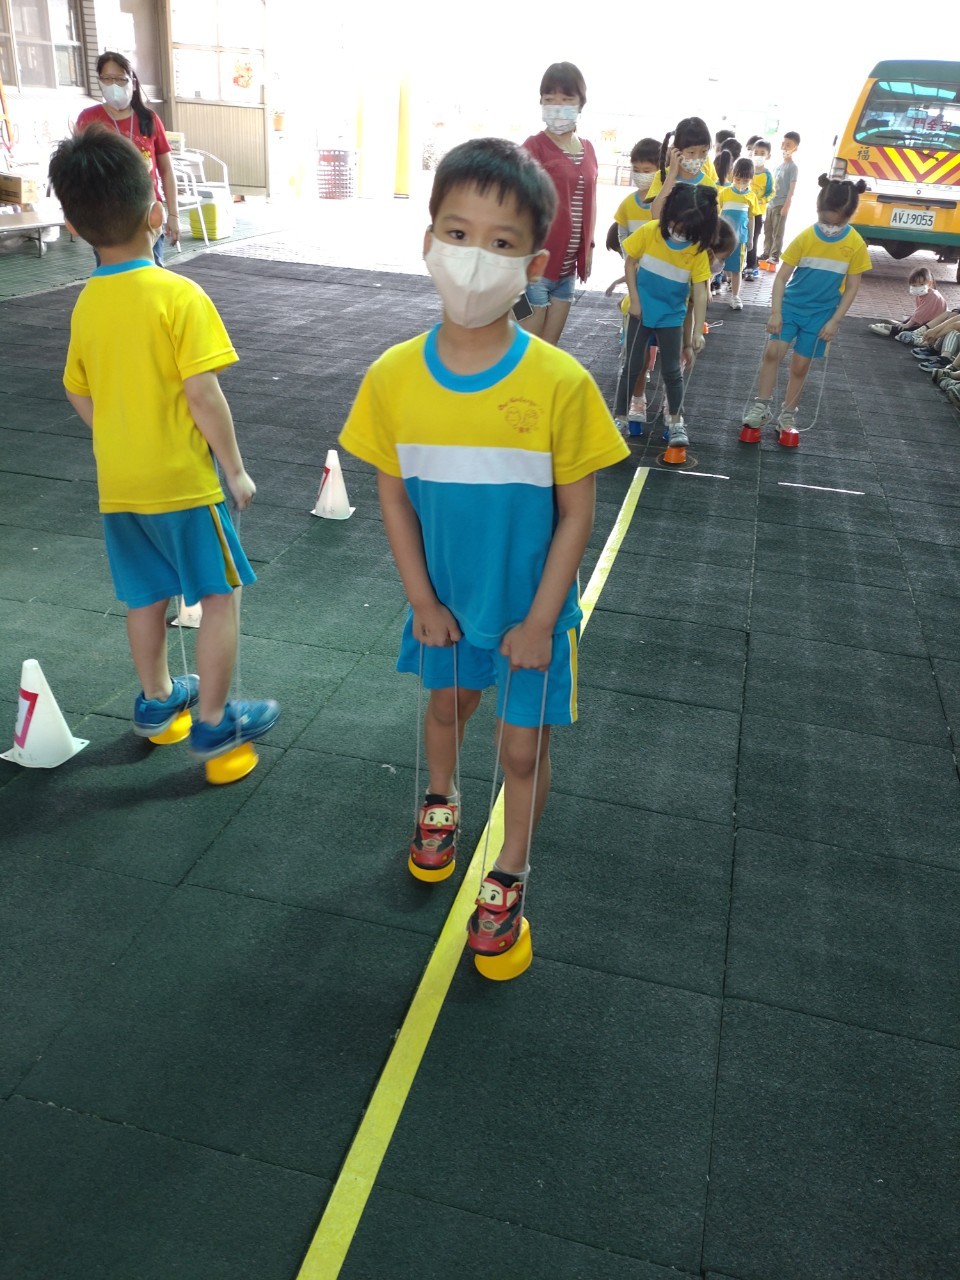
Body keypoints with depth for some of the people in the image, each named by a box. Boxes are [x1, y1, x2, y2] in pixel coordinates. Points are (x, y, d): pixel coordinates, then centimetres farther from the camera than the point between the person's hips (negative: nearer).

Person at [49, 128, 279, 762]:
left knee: (147, 596, 20)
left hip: (119, 482, 6)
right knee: (222, 594, 7)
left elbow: (80, 396, 10)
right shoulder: (180, 296, -16)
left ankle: (157, 698, 36)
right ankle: (214, 722, 13)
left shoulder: (85, 304, 3)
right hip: (182, 479, -6)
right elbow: (202, 395, -19)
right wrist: (236, 469, -9)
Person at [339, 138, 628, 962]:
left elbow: (576, 515, -14)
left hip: (529, 606, -2)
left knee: (525, 747, 11)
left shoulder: (561, 384, -23)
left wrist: (539, 620, -13)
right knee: (447, 701, 27)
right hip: (444, 598, 3)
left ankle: (510, 875, 37)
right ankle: (441, 802, 58)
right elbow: (394, 496, -5)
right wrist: (422, 602, -5)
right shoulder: (393, 378, -15)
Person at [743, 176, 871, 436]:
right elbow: (781, 277, -9)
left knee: (800, 366, 6)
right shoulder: (804, 238, -12)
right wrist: (775, 312, -16)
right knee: (773, 352, -16)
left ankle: (788, 414, 21)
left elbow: (852, 287, -3)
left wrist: (835, 320, -9)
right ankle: (761, 406, -4)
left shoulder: (856, 245, -11)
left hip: (820, 313, 0)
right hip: (791, 305, 0)